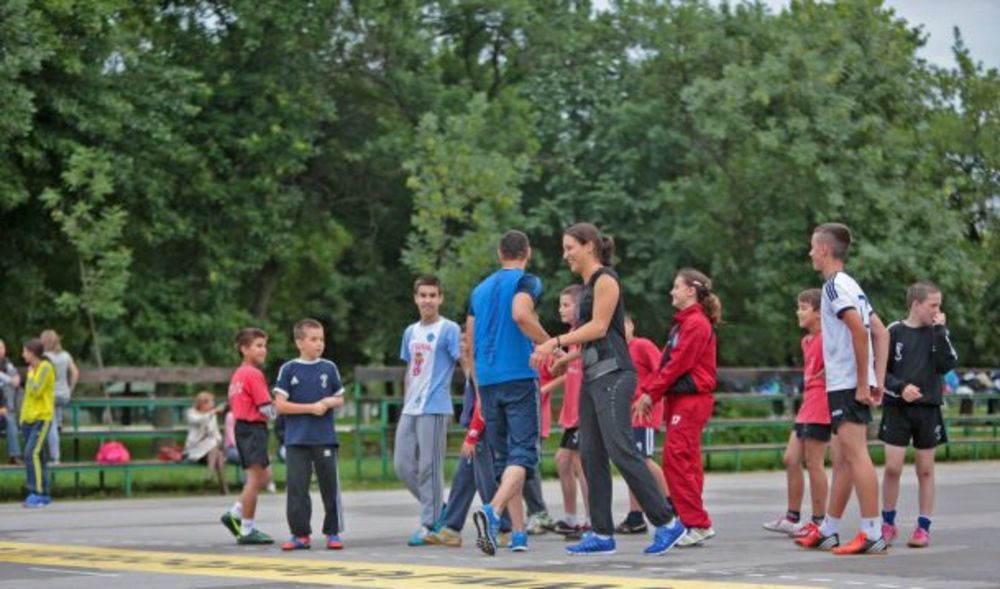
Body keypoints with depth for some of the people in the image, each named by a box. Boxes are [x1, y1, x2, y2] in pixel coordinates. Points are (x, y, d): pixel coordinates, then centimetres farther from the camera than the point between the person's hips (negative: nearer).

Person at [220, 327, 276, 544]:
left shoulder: (238, 374, 15)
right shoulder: (254, 374, -14)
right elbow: (267, 409, -17)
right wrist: (277, 409, 2)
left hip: (241, 427, 10)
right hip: (254, 428, -10)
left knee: (264, 475, 17)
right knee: (255, 478, -5)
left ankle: (235, 514, 13)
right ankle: (247, 530, -2)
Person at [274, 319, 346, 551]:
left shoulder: (329, 368, 7)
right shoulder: (288, 369, 0)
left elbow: (340, 399, 14)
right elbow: (280, 405, -5)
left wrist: (330, 402, -9)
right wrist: (311, 407, -11)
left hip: (325, 438, 1)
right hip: (296, 440, -1)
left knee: (330, 485, 3)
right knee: (296, 487, -1)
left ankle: (333, 532, 11)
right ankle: (300, 534, 7)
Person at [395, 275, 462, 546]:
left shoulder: (449, 329, -4)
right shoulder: (410, 332, 16)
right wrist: (406, 403, 18)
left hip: (434, 409, -7)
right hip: (410, 410, 7)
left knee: (429, 467, -5)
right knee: (403, 466, 6)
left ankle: (429, 524, 2)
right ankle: (437, 510, 19)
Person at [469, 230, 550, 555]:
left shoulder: (480, 289, 19)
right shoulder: (526, 281, 0)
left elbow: (470, 344, 20)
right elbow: (520, 314, -21)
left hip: (487, 382, 6)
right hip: (519, 376, -6)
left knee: (504, 456, 11)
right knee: (523, 453, -8)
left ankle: (518, 532, 9)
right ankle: (492, 511, -31)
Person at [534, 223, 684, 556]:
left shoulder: (605, 280, -7)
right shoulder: (589, 285, 19)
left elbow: (599, 327, -15)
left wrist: (556, 342, -14)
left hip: (612, 374, -10)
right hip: (593, 376, 10)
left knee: (621, 450, -13)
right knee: (591, 455, 6)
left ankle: (667, 523, -8)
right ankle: (602, 534, 8)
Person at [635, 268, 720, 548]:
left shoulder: (696, 324, -13)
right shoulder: (683, 323, 18)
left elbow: (677, 364, -17)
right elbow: (666, 362, 17)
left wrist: (651, 393, -12)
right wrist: (648, 390, 7)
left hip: (692, 399, -10)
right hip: (681, 399, 10)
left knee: (676, 459, -12)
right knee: (687, 461, 10)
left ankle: (697, 523, -11)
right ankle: (696, 524, 13)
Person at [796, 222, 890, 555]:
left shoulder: (836, 286, -11)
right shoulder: (850, 286, 19)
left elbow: (859, 331, -23)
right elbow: (881, 334, 18)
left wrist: (863, 382, -20)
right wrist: (878, 381, 13)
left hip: (847, 386, -10)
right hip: (846, 386, 10)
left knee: (856, 454, -11)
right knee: (843, 460, 13)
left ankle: (873, 534, -13)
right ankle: (827, 532, 20)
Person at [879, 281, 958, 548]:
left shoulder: (936, 333, 6)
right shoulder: (895, 332, -1)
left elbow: (948, 364, -8)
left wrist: (939, 331, -10)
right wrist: (900, 387, -14)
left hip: (928, 408, 2)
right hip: (897, 408, -2)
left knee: (925, 470, 4)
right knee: (893, 467, -6)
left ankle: (924, 527, 11)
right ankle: (888, 523, 10)